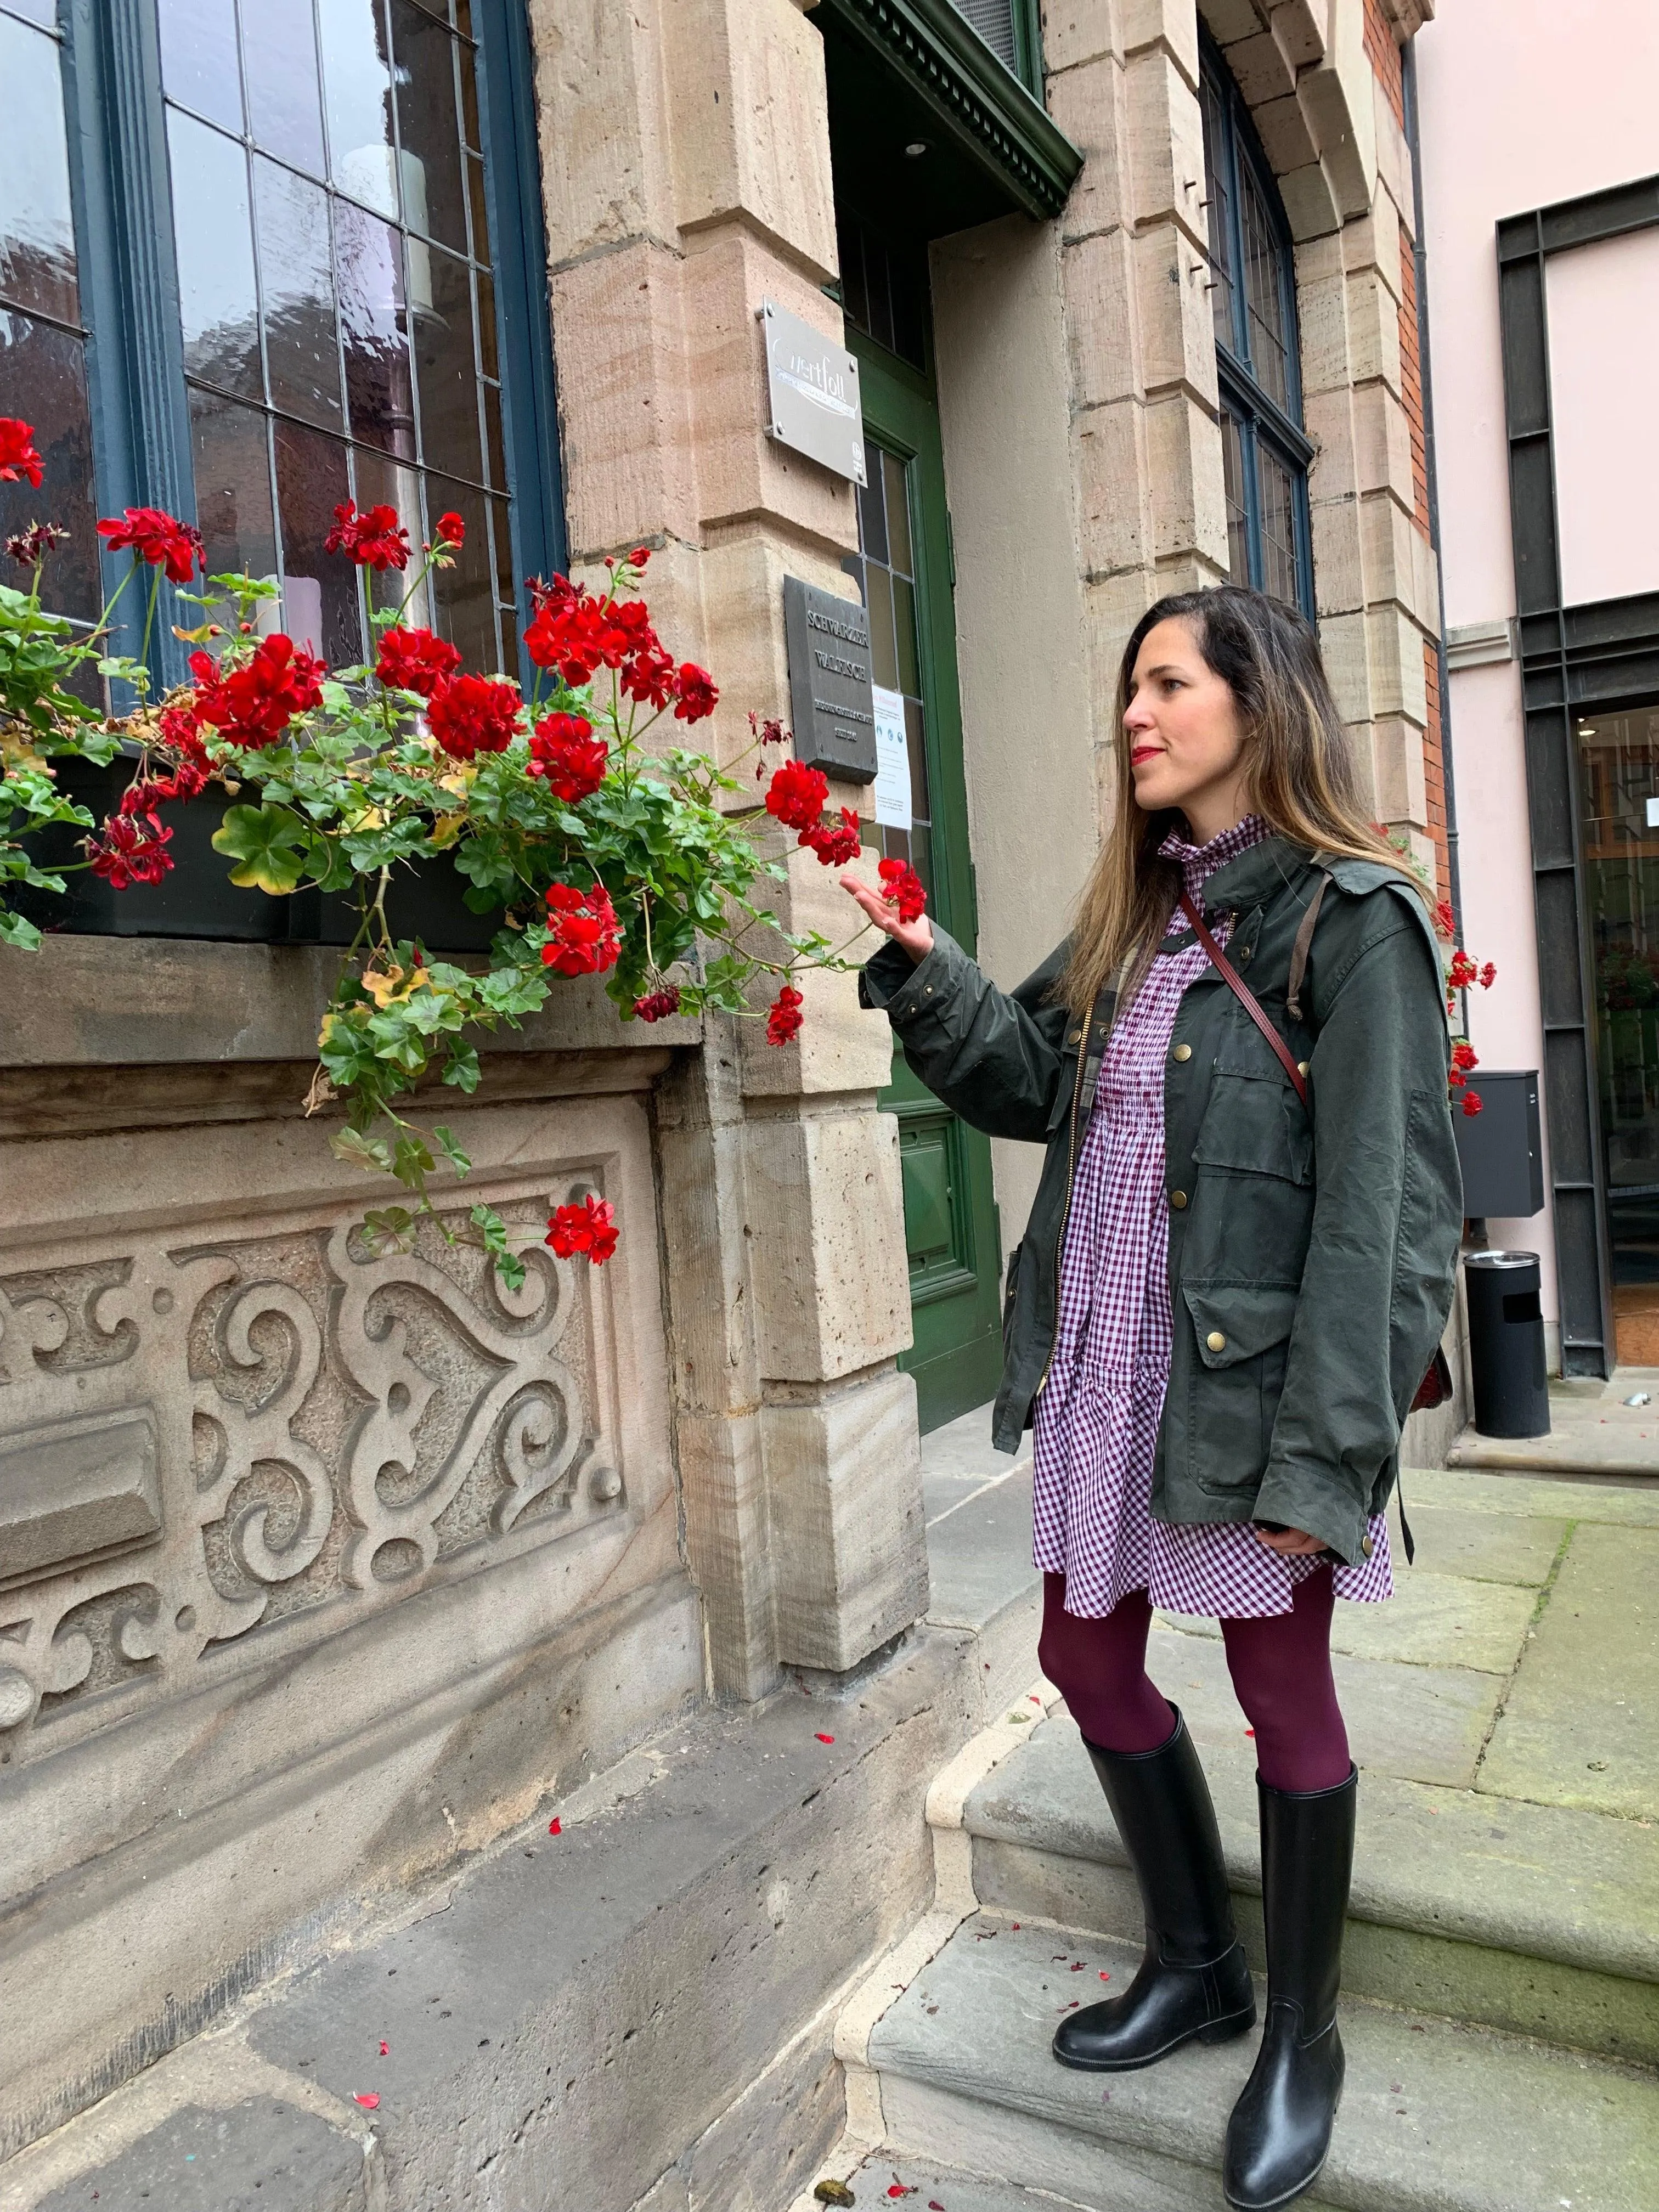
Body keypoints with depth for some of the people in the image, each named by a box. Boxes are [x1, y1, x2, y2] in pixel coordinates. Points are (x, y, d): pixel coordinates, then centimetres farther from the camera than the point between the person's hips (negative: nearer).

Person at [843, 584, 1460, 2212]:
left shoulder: (1351, 920, -11)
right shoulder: (1132, 918, 11)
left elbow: (1381, 1207, -16)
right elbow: (1030, 1085, 9)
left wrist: (1328, 1450, -19)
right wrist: (924, 970, -5)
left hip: (1251, 1376, -7)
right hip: (1102, 1366, 7)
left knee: (1281, 1693, 11)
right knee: (1088, 1659, 17)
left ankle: (1300, 2034, 36)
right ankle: (1194, 1966, 42)